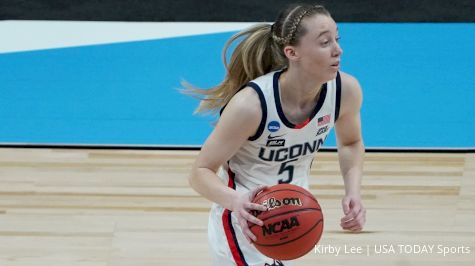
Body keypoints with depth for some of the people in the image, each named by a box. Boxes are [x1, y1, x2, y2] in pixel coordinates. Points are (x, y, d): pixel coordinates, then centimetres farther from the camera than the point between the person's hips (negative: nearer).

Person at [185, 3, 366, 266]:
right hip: (246, 224, -6)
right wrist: (237, 201, -43)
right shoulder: (251, 104, -32)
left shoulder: (346, 90, -17)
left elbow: (350, 142, 5)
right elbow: (201, 172, -23)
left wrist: (353, 192, -12)